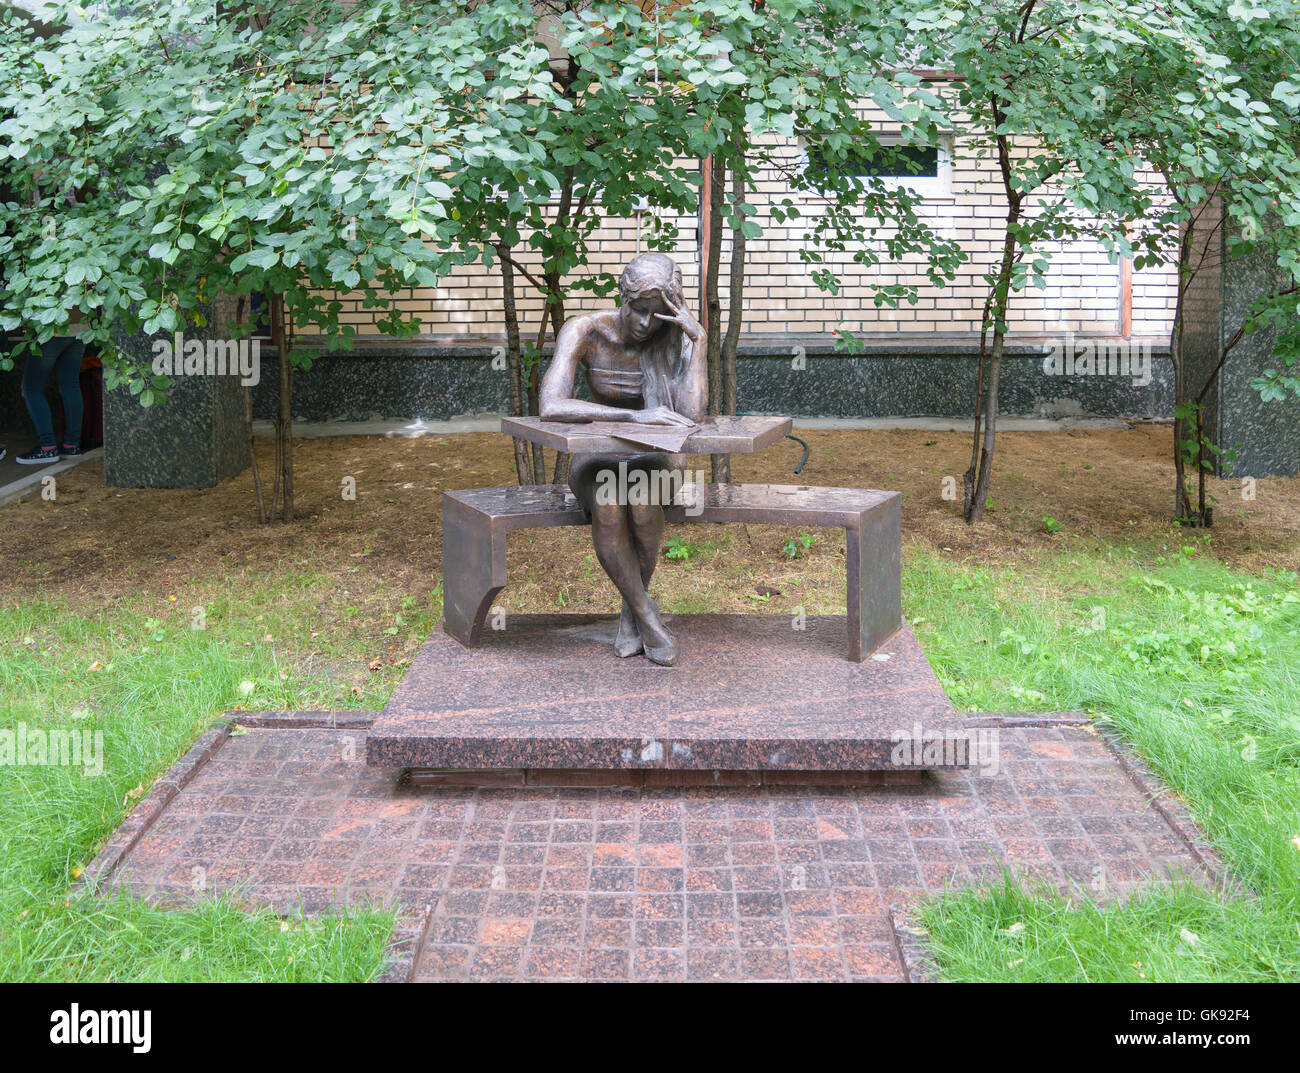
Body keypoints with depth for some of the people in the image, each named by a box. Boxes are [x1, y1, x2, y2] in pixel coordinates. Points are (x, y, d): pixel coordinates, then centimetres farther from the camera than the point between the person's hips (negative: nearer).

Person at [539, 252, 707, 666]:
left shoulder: (679, 337, -13)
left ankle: (632, 608, -12)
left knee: (643, 494, -36)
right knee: (607, 503, -37)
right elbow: (550, 407, -32)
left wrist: (697, 339, -31)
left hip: (656, 458, 1)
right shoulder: (585, 330, -17)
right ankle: (648, 618, -20)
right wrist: (636, 416, -39)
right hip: (597, 459, -1)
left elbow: (691, 415, -27)